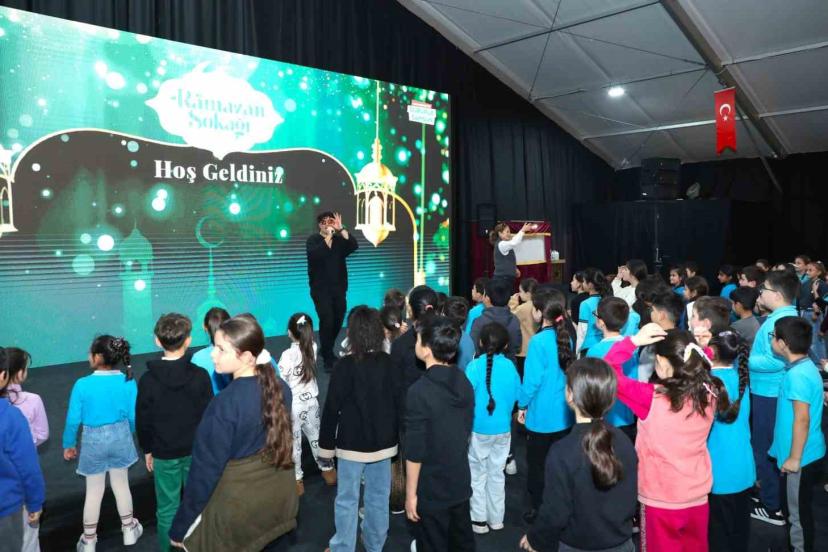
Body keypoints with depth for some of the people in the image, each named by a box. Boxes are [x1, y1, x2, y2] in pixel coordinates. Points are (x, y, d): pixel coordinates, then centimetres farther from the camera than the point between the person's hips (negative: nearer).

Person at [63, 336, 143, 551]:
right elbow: (133, 416, -6)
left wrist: (68, 444, 5)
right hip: (120, 437, 2)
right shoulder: (128, 382, -15)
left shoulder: (82, 385, -21)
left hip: (94, 441, -1)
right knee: (121, 484, 20)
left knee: (94, 490, 15)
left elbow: (73, 419, -12)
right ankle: (129, 530, 36)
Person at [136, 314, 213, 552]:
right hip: (196, 451, 1)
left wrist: (147, 450, 11)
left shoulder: (147, 380, -12)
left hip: (164, 454, -1)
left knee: (167, 509, 12)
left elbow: (143, 421, -4)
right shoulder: (200, 376, -12)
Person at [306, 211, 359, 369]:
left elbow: (354, 246, -12)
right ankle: (328, 358, -5)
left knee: (338, 320, 9)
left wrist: (341, 229, -17)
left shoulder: (339, 239, 7)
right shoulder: (313, 240, -1)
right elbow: (315, 255, -22)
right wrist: (328, 237, -22)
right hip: (321, 289, -4)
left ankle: (325, 350, 31)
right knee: (327, 320, -13)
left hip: (338, 288, 4)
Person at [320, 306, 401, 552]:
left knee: (347, 500, 8)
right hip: (383, 441, 4)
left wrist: (326, 443, -2)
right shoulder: (388, 362, -4)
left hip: (352, 443, -4)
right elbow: (399, 400, 2)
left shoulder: (346, 365, -16)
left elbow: (332, 407, -13)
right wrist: (395, 434, 14)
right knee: (379, 496, 16)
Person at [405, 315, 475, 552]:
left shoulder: (419, 391, -23)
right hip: (461, 483, 6)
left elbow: (415, 450, -20)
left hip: (430, 491, -6)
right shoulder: (464, 382, -3)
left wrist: (411, 494, -10)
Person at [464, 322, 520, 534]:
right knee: (497, 473, 15)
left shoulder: (475, 366, -16)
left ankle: (479, 520, 17)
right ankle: (496, 519, 25)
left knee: (477, 474, 10)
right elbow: (516, 395, 4)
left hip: (478, 429, -3)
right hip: (502, 428, 3)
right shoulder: (510, 366, -6)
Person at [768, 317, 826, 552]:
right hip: (807, 455, 10)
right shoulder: (805, 366, 6)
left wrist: (794, 458, -19)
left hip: (801, 459, -10)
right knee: (794, 508, 22)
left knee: (798, 512, 6)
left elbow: (802, 419, -26)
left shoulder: (797, 375, -25)